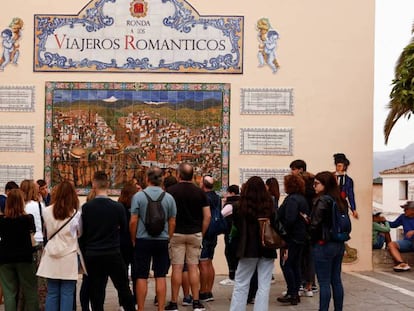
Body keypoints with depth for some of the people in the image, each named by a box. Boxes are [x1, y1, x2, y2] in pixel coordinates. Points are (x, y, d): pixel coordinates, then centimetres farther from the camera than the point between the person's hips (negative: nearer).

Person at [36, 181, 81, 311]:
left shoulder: (47, 211, -3)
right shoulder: (76, 214, -9)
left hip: (51, 258, 2)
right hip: (69, 258, -2)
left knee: (52, 293, 9)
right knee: (67, 294, 3)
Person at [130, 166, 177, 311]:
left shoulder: (138, 196, -8)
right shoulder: (169, 198, -1)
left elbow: (133, 221, -8)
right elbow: (172, 223, 3)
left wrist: (133, 240, 5)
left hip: (143, 240, -2)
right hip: (162, 241, 2)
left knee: (141, 277, 5)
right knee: (160, 277, 7)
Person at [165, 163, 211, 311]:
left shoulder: (171, 191, -5)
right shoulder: (200, 192, 2)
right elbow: (207, 216, 0)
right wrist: (202, 233, 9)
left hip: (177, 233, -2)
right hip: (195, 234, 2)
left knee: (177, 268, 1)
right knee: (193, 267, 7)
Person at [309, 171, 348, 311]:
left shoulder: (322, 201, -15)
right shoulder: (341, 201, 7)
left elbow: (315, 224, -15)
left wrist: (312, 240, 0)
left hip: (323, 245, -8)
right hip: (339, 244, 8)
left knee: (324, 283, -2)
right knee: (336, 280, 13)